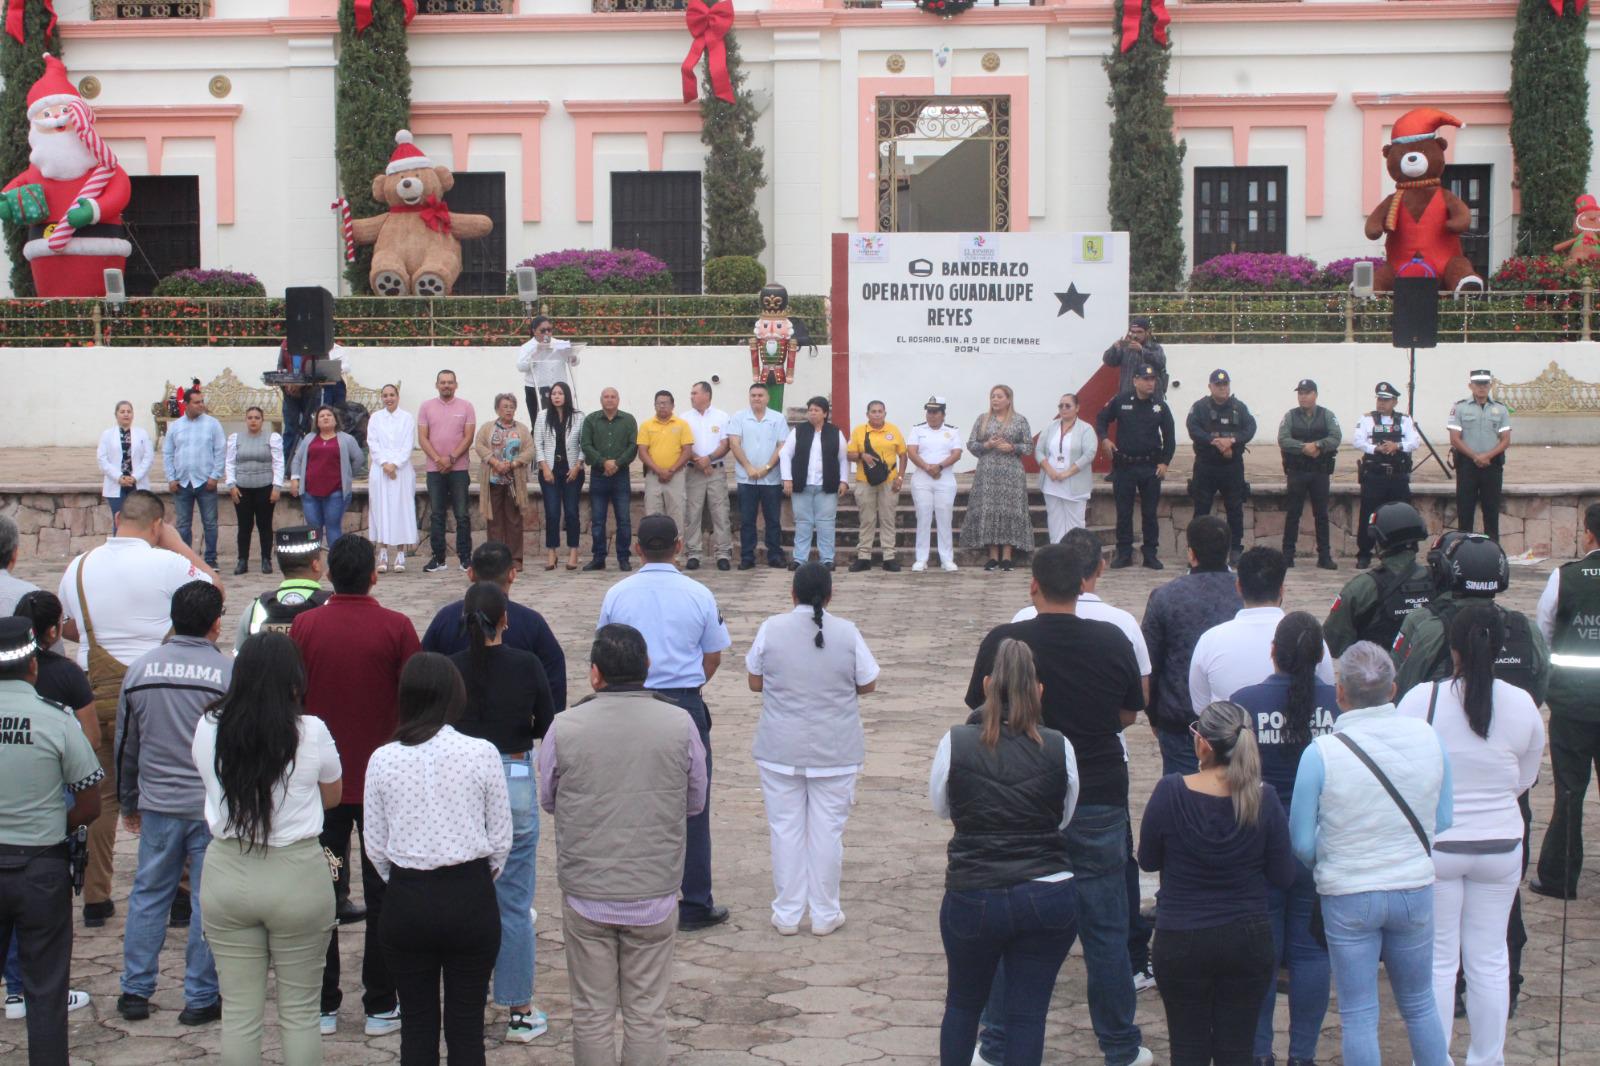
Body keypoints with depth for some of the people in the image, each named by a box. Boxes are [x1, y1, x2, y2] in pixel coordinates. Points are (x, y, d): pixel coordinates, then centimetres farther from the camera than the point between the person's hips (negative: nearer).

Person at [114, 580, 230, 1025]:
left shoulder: (140, 669, 2)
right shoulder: (231, 672, -10)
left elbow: (125, 744, 11)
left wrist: (128, 802, 23)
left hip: (158, 805, 3)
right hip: (216, 806, -3)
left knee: (148, 894, 14)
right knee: (209, 898, 5)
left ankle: (135, 991, 18)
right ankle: (200, 997, 10)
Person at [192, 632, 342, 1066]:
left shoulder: (208, 729, -4)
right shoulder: (311, 732, -11)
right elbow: (332, 796, 5)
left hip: (227, 874, 2)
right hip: (296, 875, -2)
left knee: (239, 1012, 10)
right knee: (299, 1011, 9)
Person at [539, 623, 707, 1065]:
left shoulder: (565, 727, -10)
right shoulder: (680, 724, -8)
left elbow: (547, 801, 5)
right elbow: (695, 803, 5)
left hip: (586, 895, 0)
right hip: (655, 896, 0)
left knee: (592, 1012, 12)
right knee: (646, 1013, 10)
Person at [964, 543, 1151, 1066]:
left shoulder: (1002, 642, -11)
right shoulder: (1112, 641, -6)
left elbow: (983, 714, -1)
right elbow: (1128, 715, 6)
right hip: (1100, 800, 1)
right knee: (1106, 929, 10)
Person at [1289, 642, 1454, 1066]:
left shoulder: (1321, 753, -18)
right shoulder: (1428, 739, -8)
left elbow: (1302, 843, -11)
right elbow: (1442, 822, 2)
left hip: (1348, 896, -3)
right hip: (1415, 889, 3)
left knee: (1358, 1015, 9)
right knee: (1419, 1005, 20)